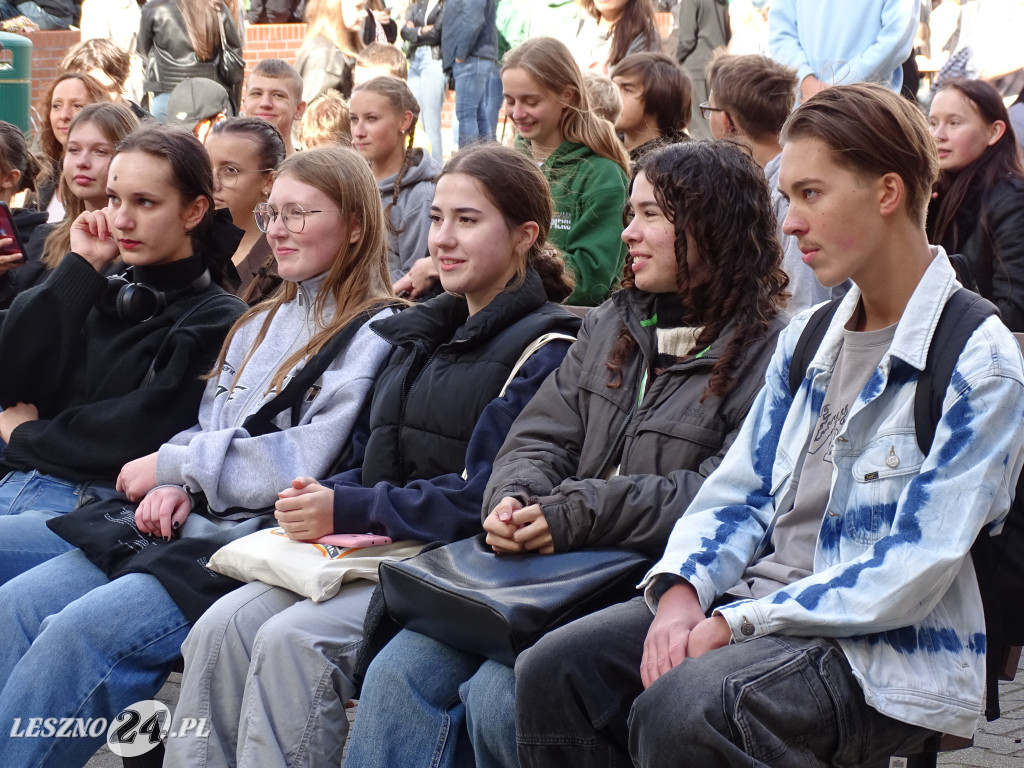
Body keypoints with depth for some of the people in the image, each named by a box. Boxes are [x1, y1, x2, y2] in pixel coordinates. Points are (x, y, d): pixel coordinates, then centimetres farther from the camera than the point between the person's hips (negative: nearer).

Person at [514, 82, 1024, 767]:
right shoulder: (807, 339, 14)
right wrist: (681, 591, -10)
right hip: (762, 599, 7)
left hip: (886, 649, -7)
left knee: (683, 707, -33)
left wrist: (735, 623, -19)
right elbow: (740, 493, 12)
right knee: (554, 670, -12)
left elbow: (911, 572, -17)